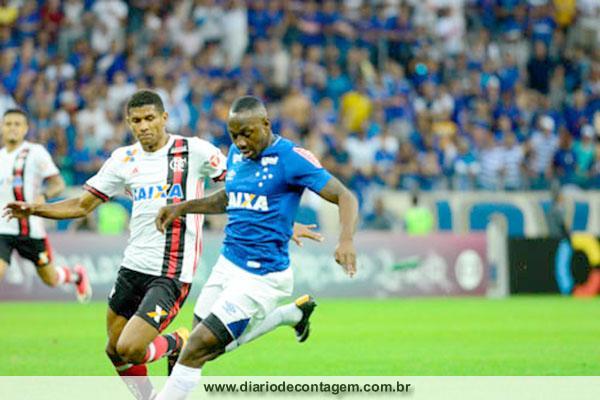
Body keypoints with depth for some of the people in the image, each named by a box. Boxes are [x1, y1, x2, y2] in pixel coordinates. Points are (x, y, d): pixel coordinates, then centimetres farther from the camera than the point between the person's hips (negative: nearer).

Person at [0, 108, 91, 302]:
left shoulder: (35, 153, -6)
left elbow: (58, 184, -9)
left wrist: (43, 196, -27)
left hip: (30, 229, -3)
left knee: (51, 279, 11)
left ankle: (77, 275, 45)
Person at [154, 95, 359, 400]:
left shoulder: (291, 158, -15)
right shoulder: (236, 154, 7)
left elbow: (346, 198, -16)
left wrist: (346, 240, -33)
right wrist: (183, 208, 15)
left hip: (260, 277, -8)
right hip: (226, 265, 8)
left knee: (197, 349, -13)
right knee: (212, 346, 20)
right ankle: (294, 313, 37)